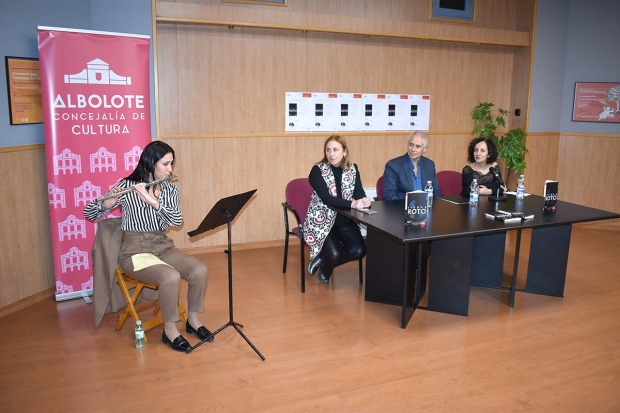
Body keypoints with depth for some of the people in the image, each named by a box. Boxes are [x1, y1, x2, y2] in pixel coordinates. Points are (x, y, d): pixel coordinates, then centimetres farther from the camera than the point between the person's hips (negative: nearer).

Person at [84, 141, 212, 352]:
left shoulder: (170, 189, 5)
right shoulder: (126, 186, -7)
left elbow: (177, 220, -11)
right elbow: (89, 213, -8)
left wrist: (152, 201, -25)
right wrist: (109, 202, -29)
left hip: (163, 246, 5)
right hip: (135, 250, -5)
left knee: (200, 270, -18)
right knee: (171, 277, -30)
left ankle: (193, 319, 4)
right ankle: (170, 329, -7)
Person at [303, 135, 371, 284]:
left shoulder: (353, 169, 1)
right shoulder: (317, 170, -12)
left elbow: (359, 193, -8)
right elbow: (326, 198, -24)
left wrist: (364, 201, -33)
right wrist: (352, 204, -38)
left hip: (345, 220, 4)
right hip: (321, 220, -4)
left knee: (359, 251, -15)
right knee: (334, 254, -24)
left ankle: (323, 258, 12)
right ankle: (325, 270, 15)